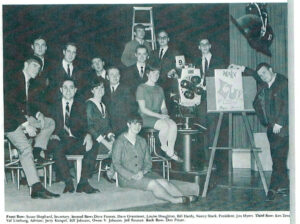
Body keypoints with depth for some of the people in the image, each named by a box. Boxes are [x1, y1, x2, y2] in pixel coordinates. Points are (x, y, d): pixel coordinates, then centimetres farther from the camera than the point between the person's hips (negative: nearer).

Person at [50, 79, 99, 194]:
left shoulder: (80, 105, 15)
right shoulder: (55, 105, 14)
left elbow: (85, 125, 5)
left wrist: (88, 135, -17)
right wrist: (53, 134, -13)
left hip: (77, 141, 1)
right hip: (61, 140, -1)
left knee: (92, 149, -28)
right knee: (57, 150, -35)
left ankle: (83, 183, -20)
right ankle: (68, 182, -24)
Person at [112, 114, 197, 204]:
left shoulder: (142, 141, 14)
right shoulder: (120, 142, -4)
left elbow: (148, 162, 12)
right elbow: (116, 164, -9)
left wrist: (142, 171, -10)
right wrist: (132, 176, -20)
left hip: (143, 174, 6)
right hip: (126, 178, -6)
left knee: (163, 182, -21)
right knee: (153, 184, -29)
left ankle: (183, 198, -31)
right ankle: (174, 200, -25)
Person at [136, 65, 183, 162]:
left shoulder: (159, 89, 19)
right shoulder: (141, 88, -2)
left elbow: (163, 107, 17)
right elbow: (143, 109, -10)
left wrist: (165, 114, -8)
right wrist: (159, 116, -16)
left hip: (159, 116, 6)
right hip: (145, 117, -6)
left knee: (173, 125, -24)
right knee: (165, 125, -31)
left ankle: (171, 151, -17)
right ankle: (164, 146, -4)